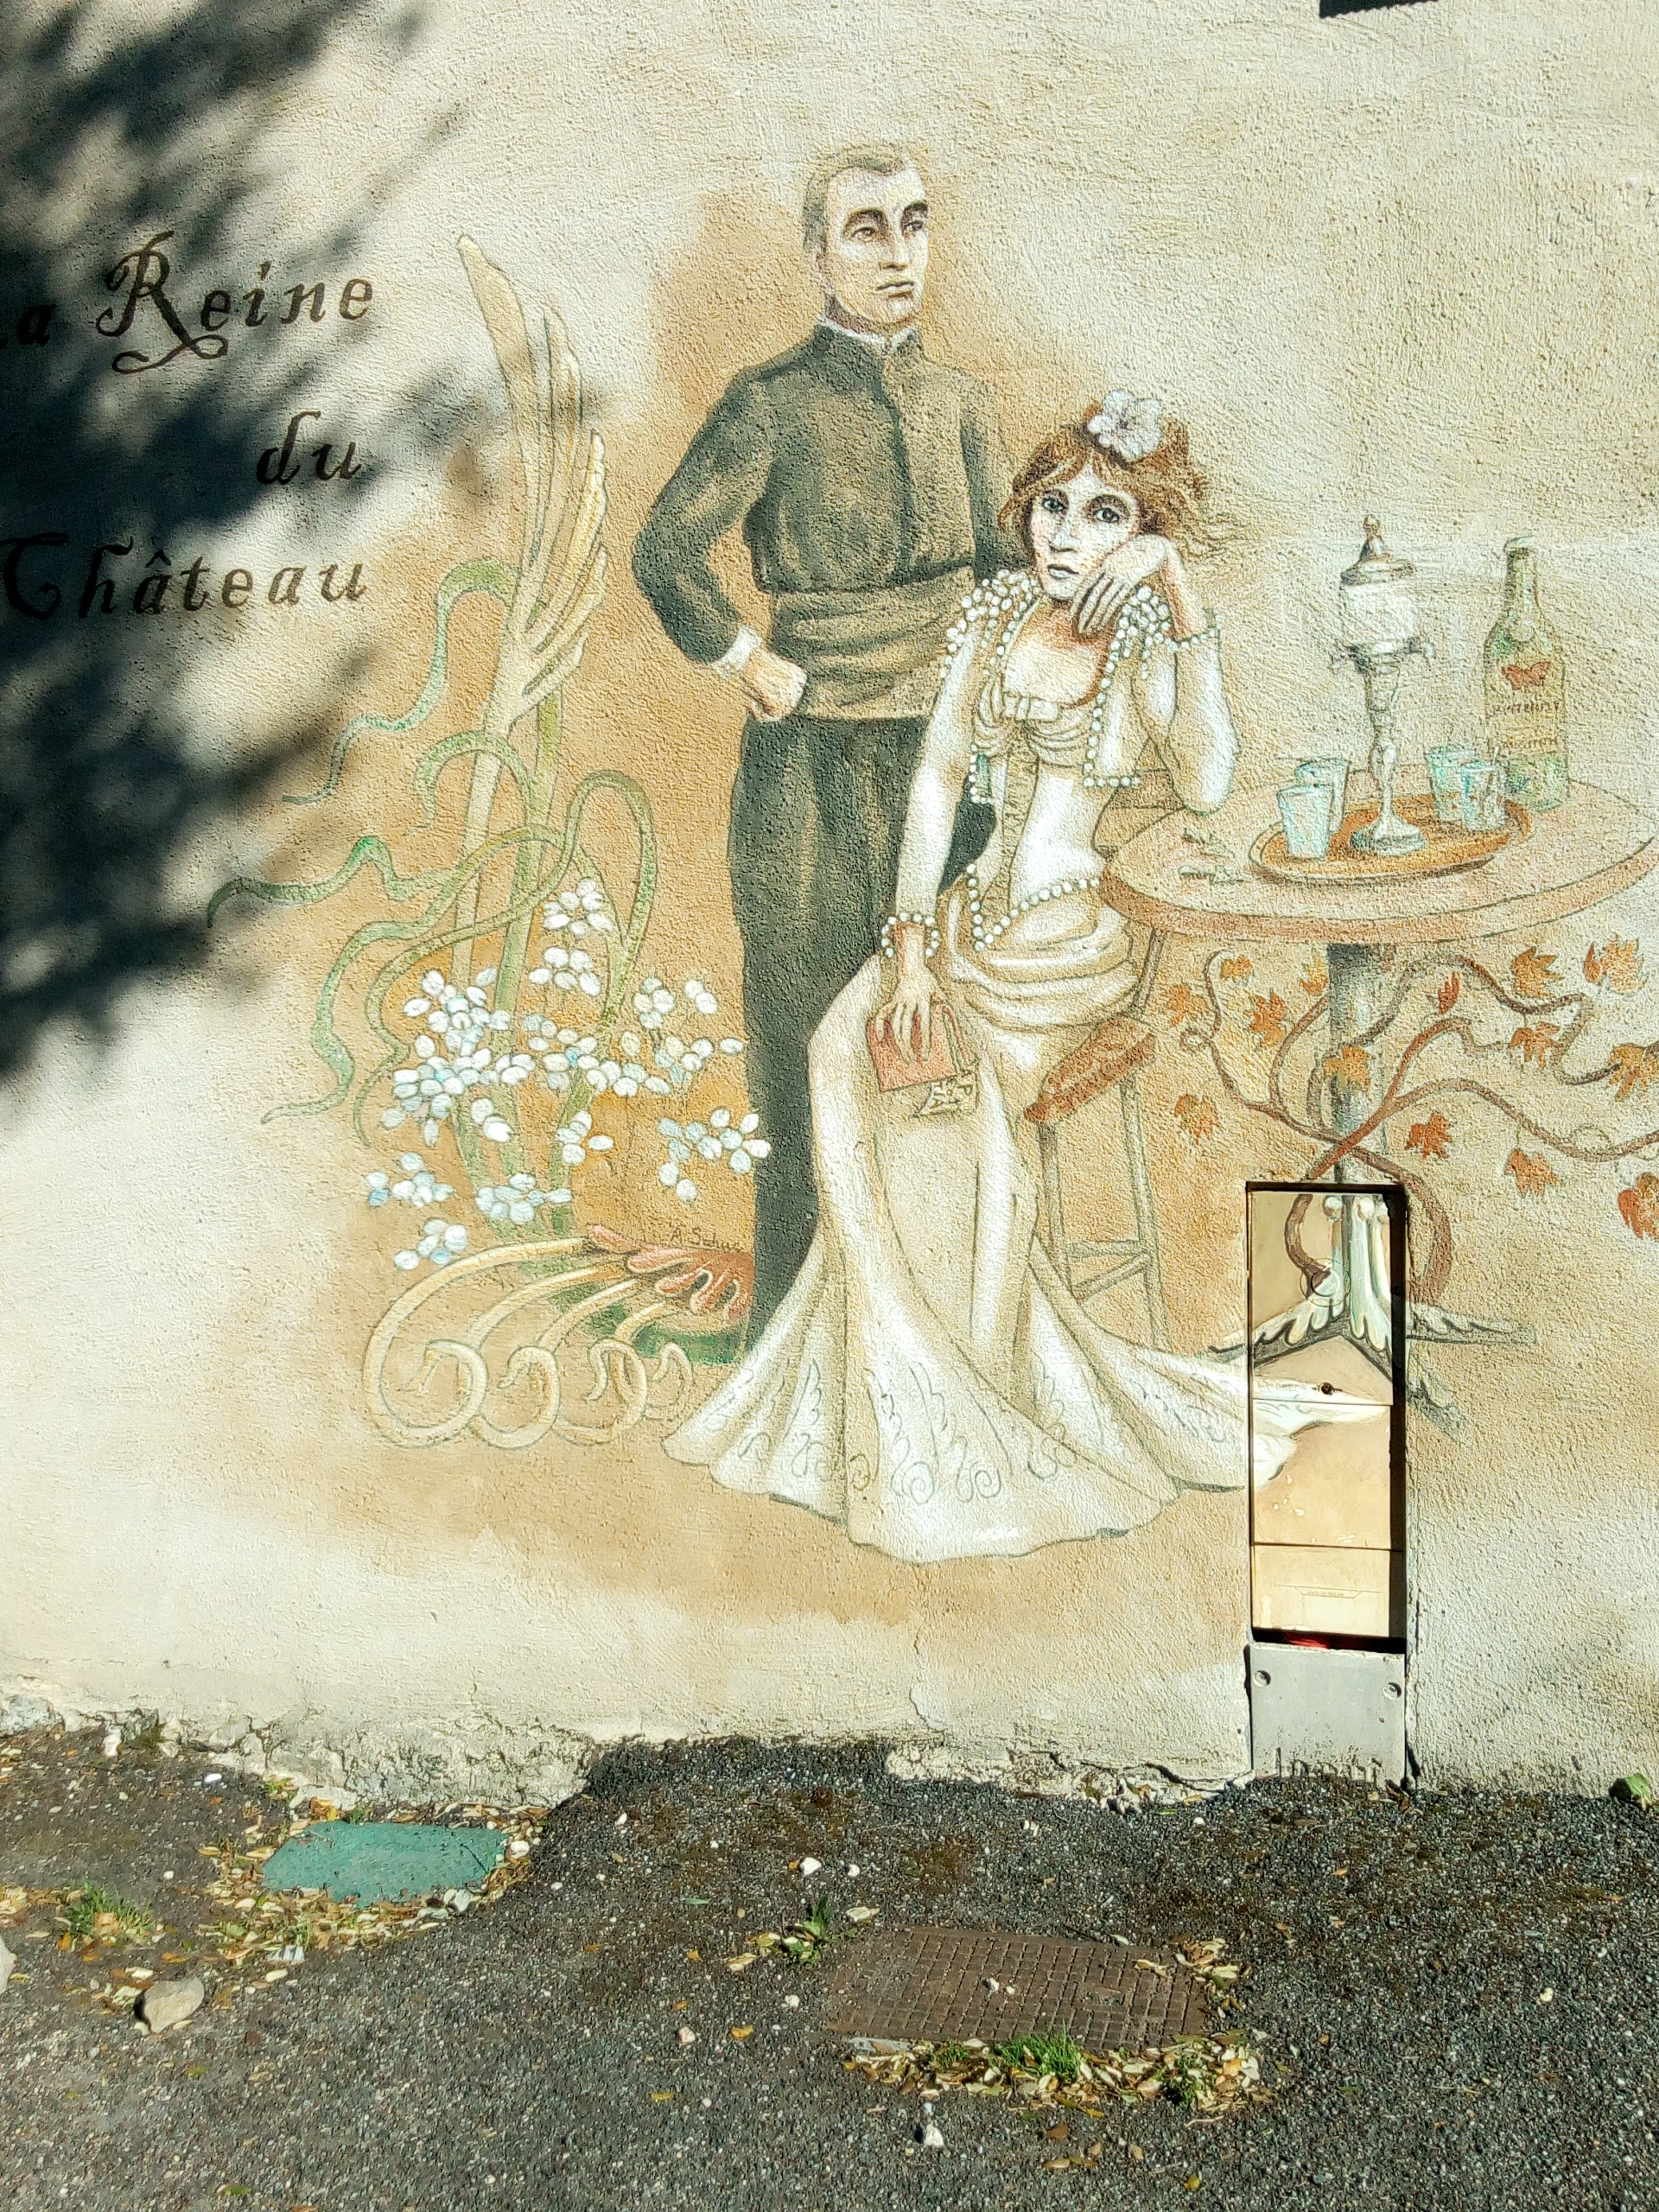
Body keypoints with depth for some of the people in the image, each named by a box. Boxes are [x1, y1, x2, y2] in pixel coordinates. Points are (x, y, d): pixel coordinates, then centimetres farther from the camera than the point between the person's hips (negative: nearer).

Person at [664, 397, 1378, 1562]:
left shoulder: (1156, 638, -9)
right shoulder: (999, 609, 4)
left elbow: (1206, 785, -28)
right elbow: (938, 776, 3)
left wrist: (1181, 597, -31)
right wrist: (913, 942, -5)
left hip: (1068, 937, -5)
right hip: (972, 916, 5)